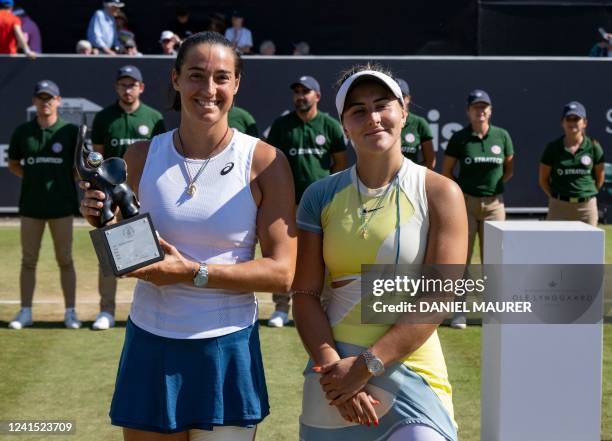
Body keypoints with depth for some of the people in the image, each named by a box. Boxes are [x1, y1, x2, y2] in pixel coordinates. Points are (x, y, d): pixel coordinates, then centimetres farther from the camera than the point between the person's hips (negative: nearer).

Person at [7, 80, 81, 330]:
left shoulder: (69, 131, 0)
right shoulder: (23, 132, 6)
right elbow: (12, 164, 17)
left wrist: (65, 181, -4)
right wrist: (34, 178, 6)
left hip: (61, 204, -2)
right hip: (31, 204, 2)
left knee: (65, 260, 3)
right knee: (28, 260, 6)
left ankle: (70, 312, 9)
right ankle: (25, 312, 12)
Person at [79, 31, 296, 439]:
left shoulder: (264, 162, -6)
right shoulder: (141, 157, 2)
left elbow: (282, 272, -10)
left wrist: (194, 272, -17)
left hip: (228, 350, -2)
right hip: (149, 346, 2)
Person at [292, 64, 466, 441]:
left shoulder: (439, 194, -2)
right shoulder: (322, 196, 5)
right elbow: (305, 294, 1)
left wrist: (365, 366, -14)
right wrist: (332, 368, -13)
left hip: (412, 370, -2)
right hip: (335, 368, 2)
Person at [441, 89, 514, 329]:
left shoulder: (502, 136, 3)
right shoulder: (459, 138, -2)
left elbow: (509, 169, 15)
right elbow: (446, 171, 5)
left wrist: (495, 185, 7)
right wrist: (463, 189, 0)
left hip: (494, 204, 2)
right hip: (466, 203, -1)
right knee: (461, 256, -2)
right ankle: (459, 311, 4)